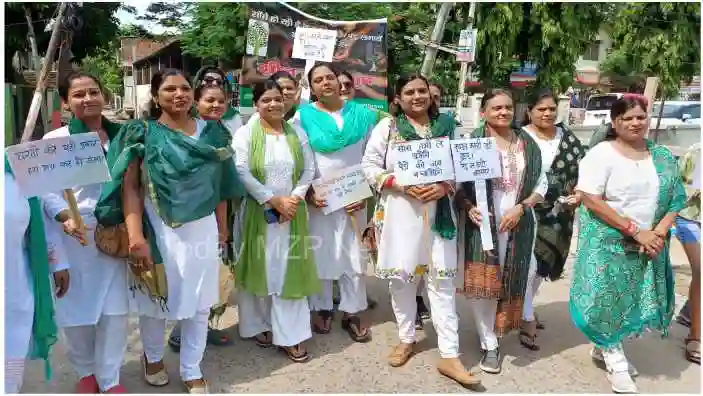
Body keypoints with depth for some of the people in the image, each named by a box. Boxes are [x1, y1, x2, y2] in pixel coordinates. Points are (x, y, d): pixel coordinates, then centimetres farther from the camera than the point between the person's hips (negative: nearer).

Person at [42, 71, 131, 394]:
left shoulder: (122, 135, 8)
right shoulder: (54, 140, -1)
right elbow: (47, 192, -6)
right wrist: (66, 217, -24)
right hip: (72, 235, -2)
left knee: (115, 308, 4)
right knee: (75, 308, 7)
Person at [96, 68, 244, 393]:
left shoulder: (212, 133, 4)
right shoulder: (142, 134, -5)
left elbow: (219, 183, 9)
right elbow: (130, 187, -12)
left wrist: (221, 226, 9)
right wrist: (136, 236, -22)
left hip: (202, 229, 3)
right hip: (159, 230, -2)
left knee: (199, 305, 11)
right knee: (156, 299, 15)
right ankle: (153, 356, 44)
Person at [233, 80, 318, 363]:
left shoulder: (297, 133, 8)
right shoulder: (245, 134, -2)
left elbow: (309, 170, 5)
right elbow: (242, 173, -12)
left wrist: (294, 198, -10)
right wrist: (273, 200, -16)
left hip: (292, 213, 2)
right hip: (257, 212, -2)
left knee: (290, 271, 3)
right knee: (260, 269, 7)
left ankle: (290, 336, 10)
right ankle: (260, 325, 26)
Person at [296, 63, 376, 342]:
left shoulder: (362, 114, 2)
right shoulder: (304, 116, -3)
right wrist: (309, 193, -11)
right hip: (319, 198, -1)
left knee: (354, 255, 6)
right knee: (320, 254, 7)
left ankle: (352, 313, 19)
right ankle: (322, 309, 24)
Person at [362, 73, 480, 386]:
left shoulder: (445, 126, 7)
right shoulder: (387, 126, 2)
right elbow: (369, 166, -1)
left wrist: (444, 187, -11)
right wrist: (401, 185, -14)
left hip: (438, 213, 1)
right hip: (399, 212, -1)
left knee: (442, 280, 0)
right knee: (401, 276, 9)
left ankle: (449, 356, 6)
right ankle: (406, 339, 30)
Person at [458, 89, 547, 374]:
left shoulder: (527, 144, 6)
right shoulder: (473, 142, -3)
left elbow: (541, 184, 8)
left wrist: (521, 207, -7)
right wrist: (469, 207, -18)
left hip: (518, 223, 3)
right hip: (483, 222, -3)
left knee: (510, 282, 9)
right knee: (483, 284, -3)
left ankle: (495, 330, 33)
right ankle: (489, 345, 12)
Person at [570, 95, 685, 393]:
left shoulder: (662, 157, 6)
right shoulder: (600, 154, -10)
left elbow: (675, 200, 7)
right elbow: (591, 201, -17)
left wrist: (658, 233, -11)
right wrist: (636, 231, -18)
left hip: (649, 244, 5)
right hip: (607, 242, -5)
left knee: (633, 300, 10)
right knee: (607, 300, -4)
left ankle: (604, 348, 30)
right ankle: (616, 361, 15)